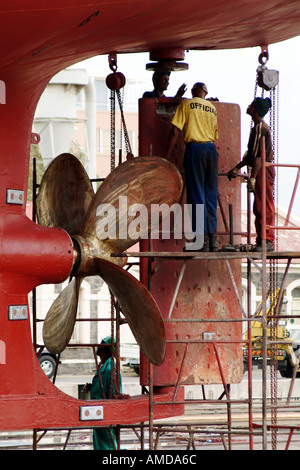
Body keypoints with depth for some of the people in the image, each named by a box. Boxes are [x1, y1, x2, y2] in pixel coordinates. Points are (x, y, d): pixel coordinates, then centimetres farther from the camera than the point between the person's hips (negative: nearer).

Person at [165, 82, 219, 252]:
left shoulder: (186, 104, 2)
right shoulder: (212, 108, 15)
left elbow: (175, 132, -4)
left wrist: (167, 157, -1)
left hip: (195, 147, -4)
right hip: (211, 149, 4)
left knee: (196, 195, -3)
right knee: (211, 196, 9)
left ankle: (202, 239, -8)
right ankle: (213, 237, 9)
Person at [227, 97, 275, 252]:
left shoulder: (260, 127, -14)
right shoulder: (259, 127, 19)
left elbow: (259, 156, -20)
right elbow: (251, 154, 26)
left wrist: (252, 177, -22)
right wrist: (237, 168, 29)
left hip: (263, 170, -10)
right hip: (261, 171, 10)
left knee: (264, 207, -11)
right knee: (258, 208, 11)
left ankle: (268, 241, -12)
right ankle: (261, 241, 14)